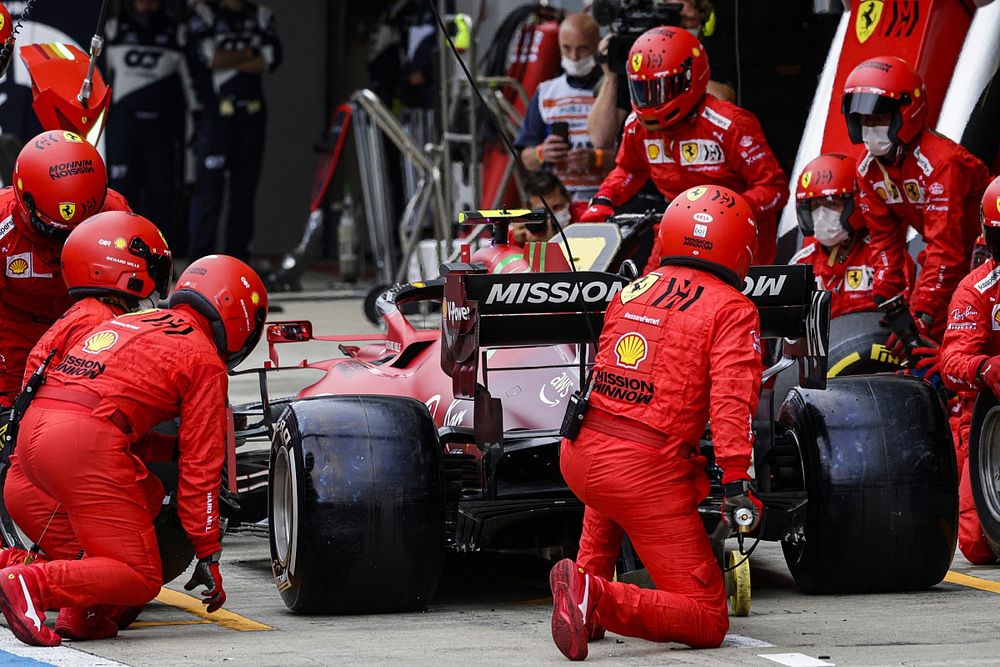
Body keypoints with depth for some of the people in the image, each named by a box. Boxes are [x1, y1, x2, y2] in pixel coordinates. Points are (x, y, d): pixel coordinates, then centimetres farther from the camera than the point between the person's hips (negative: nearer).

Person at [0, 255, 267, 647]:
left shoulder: (128, 322, 29)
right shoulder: (206, 362, 9)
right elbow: (199, 465, 5)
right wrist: (208, 556, 8)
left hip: (32, 426, 7)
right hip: (88, 441, -7)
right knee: (140, 579, -3)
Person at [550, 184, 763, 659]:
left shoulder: (630, 292, 15)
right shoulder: (733, 310, -1)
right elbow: (732, 398, -15)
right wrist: (737, 482, -18)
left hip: (577, 454, 6)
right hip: (645, 469, -6)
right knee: (708, 621, -2)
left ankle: (591, 572, 26)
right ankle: (597, 599, -23)